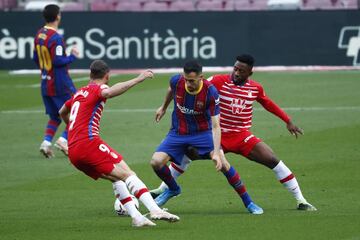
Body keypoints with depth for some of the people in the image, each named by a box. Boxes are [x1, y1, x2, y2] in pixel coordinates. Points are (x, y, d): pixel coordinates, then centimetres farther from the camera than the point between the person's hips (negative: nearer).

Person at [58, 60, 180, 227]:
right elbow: (109, 92, -26)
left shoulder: (79, 92, 25)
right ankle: (155, 210, -29)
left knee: (117, 178, 13)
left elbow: (62, 112, 43)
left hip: (73, 153, 8)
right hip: (88, 142, -8)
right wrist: (138, 79, -26)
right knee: (126, 173, -14)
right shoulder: (97, 89, 1)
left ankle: (135, 216, -3)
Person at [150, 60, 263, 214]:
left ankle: (248, 202, -4)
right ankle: (173, 189, 18)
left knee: (223, 164, -20)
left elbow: (215, 126, -25)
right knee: (156, 162, -15)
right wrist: (163, 107, 27)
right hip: (178, 133, 3)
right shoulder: (176, 81, -18)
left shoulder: (210, 92, -26)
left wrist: (216, 153, -35)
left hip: (202, 132, -3)